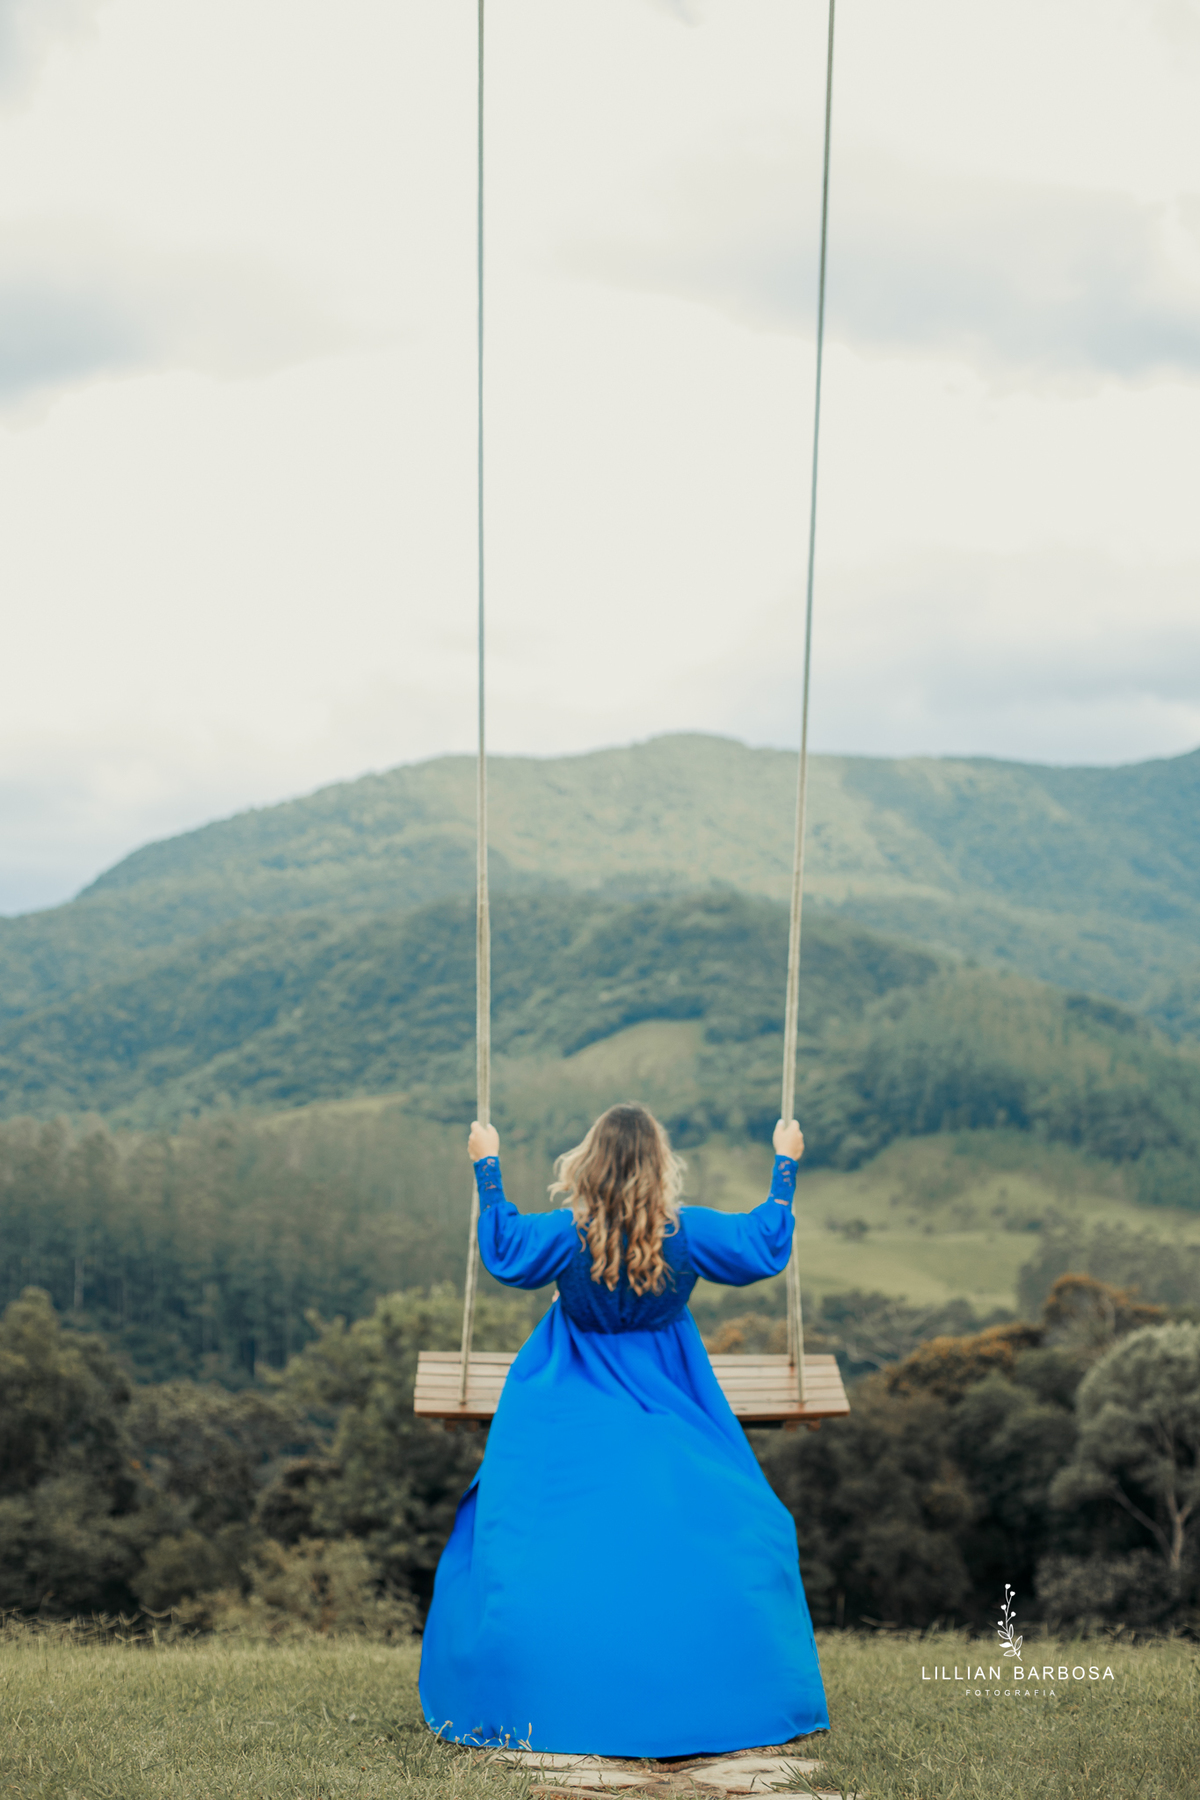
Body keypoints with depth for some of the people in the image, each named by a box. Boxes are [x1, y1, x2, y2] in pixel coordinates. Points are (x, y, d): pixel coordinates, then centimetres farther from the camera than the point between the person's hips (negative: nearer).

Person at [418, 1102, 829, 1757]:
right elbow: (768, 1245, 3)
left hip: (571, 1423, -1)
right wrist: (785, 1166, 15)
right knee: (724, 1541, 12)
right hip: (671, 1423, 1)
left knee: (523, 1552, 8)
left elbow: (502, 1249, 5)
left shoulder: (566, 1235, -16)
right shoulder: (688, 1233, -14)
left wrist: (488, 1167, 16)